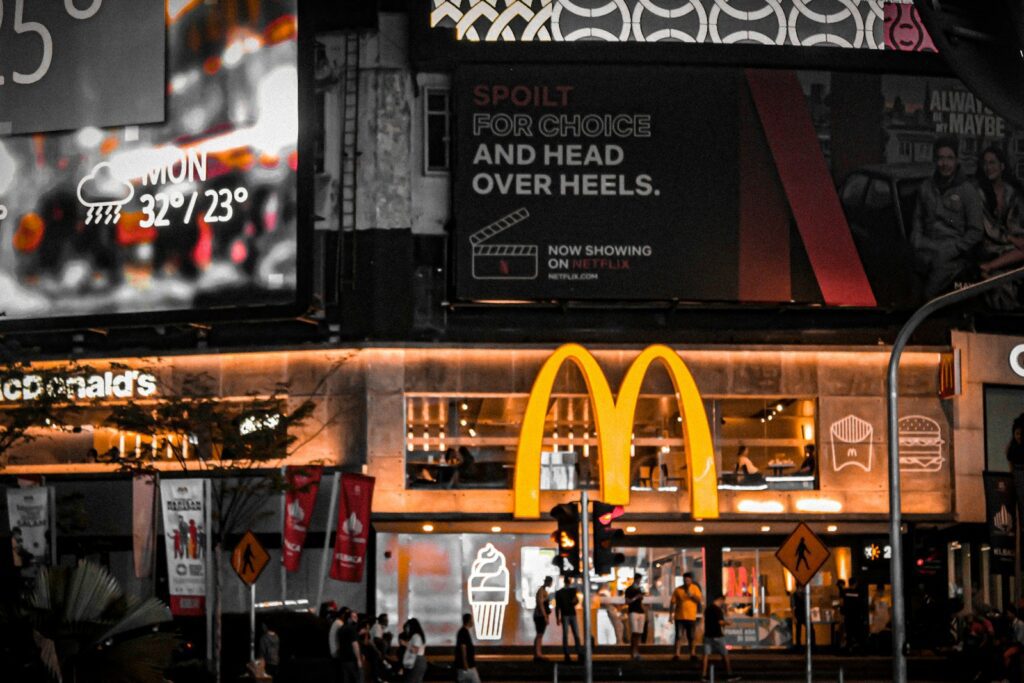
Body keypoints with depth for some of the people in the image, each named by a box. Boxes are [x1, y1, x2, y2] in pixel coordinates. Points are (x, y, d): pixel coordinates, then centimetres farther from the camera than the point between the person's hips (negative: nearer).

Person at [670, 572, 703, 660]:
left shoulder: (695, 588, 4)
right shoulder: (678, 590, 3)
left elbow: (700, 599, -5)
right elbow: (672, 602, 4)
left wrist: (691, 595, -20)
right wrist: (671, 614, 0)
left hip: (691, 617, 0)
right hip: (679, 617, 0)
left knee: (691, 637, 6)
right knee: (679, 636, -5)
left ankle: (692, 654, 15)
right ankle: (676, 654, -5)